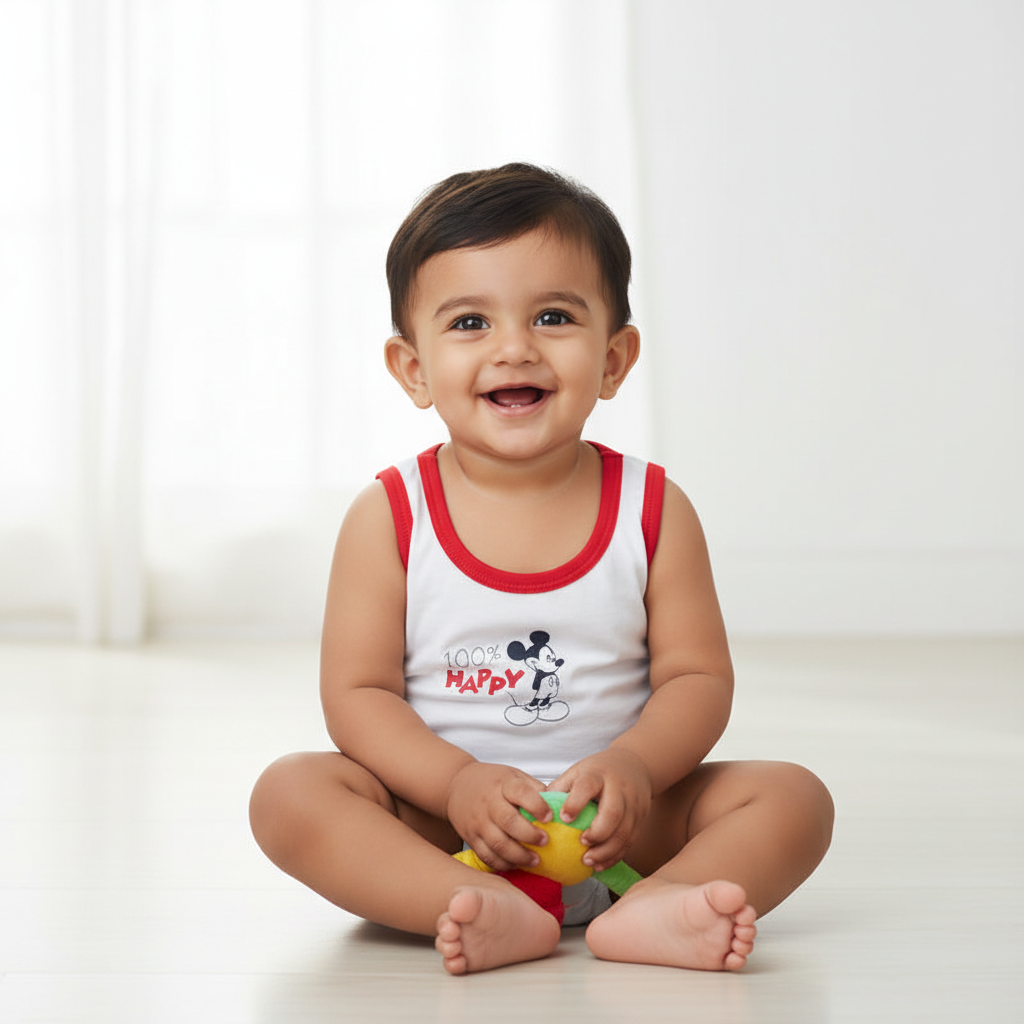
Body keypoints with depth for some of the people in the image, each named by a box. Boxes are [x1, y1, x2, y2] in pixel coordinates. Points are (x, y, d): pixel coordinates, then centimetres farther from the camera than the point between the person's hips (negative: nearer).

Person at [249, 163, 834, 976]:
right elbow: (357, 691, -5)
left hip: (613, 825, 1)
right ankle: (490, 914, -40)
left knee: (794, 797, -16)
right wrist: (457, 783, -22)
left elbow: (698, 675, -1)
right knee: (289, 791, -25)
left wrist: (634, 766, -22)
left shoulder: (653, 511, -1)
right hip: (439, 825, -1)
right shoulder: (388, 517, -4)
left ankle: (649, 909, -40)